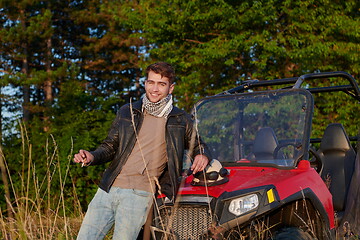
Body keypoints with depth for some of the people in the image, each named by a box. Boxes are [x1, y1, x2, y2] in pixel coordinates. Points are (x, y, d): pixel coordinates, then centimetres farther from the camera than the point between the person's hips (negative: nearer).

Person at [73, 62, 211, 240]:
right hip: (108, 189, 3)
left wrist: (203, 155, -2)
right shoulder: (127, 112, 13)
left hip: (140, 194, -3)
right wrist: (92, 157, -2)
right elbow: (110, 146, 18)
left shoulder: (181, 121, 9)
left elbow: (197, 146, 22)